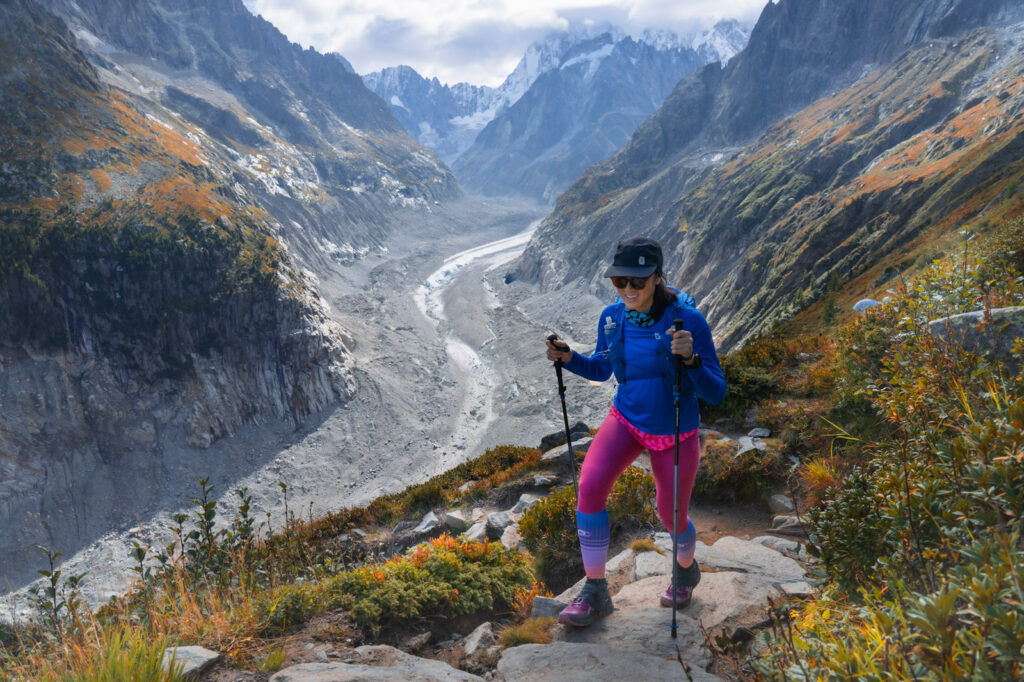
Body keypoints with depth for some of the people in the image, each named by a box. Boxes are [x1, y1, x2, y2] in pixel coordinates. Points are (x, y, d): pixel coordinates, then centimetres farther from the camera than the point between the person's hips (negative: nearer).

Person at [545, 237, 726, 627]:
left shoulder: (687, 319, -22)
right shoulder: (612, 318, -9)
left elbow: (716, 394, -20)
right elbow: (601, 370, 10)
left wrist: (690, 358, -38)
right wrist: (568, 359, -9)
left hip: (675, 434, -3)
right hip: (626, 421, 3)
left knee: (672, 517, 11)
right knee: (590, 486, -19)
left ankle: (686, 570, 49)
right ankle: (595, 592, -1)